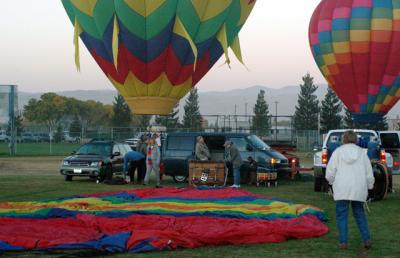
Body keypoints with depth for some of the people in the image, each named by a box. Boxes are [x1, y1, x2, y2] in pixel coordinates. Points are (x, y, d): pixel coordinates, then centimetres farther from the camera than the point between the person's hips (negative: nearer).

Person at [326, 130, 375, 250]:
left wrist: (332, 181, 17)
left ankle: (343, 242, -2)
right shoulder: (362, 153, 6)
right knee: (359, 213, 14)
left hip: (342, 188, -2)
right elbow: (369, 174, 7)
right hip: (359, 189, 2)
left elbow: (330, 172, -1)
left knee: (342, 214, 3)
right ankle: (367, 239, 6)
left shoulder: (338, 151, 1)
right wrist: (369, 187, 18)